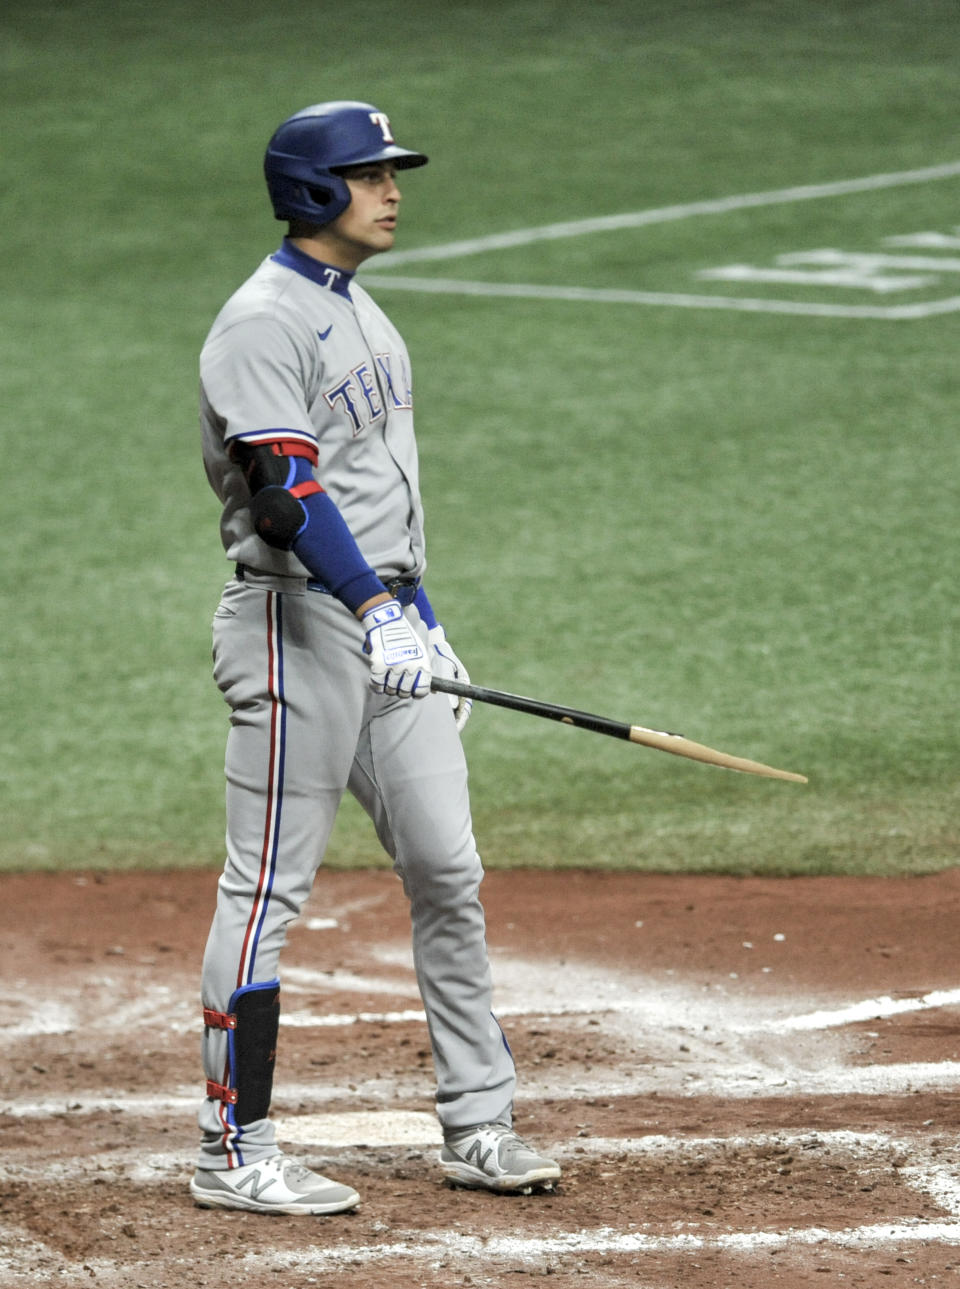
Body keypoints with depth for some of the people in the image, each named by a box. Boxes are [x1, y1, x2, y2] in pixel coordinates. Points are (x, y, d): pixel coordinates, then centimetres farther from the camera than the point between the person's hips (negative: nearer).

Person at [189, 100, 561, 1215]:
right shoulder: (263, 322, -13)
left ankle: (477, 1128, 14)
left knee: (448, 872, 8)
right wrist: (376, 610, -35)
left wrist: (425, 620, 22)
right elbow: (285, 492, -25)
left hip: (384, 618, 9)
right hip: (297, 624, -9)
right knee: (270, 887, -5)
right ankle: (232, 1155, -1)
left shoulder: (361, 314, 18)